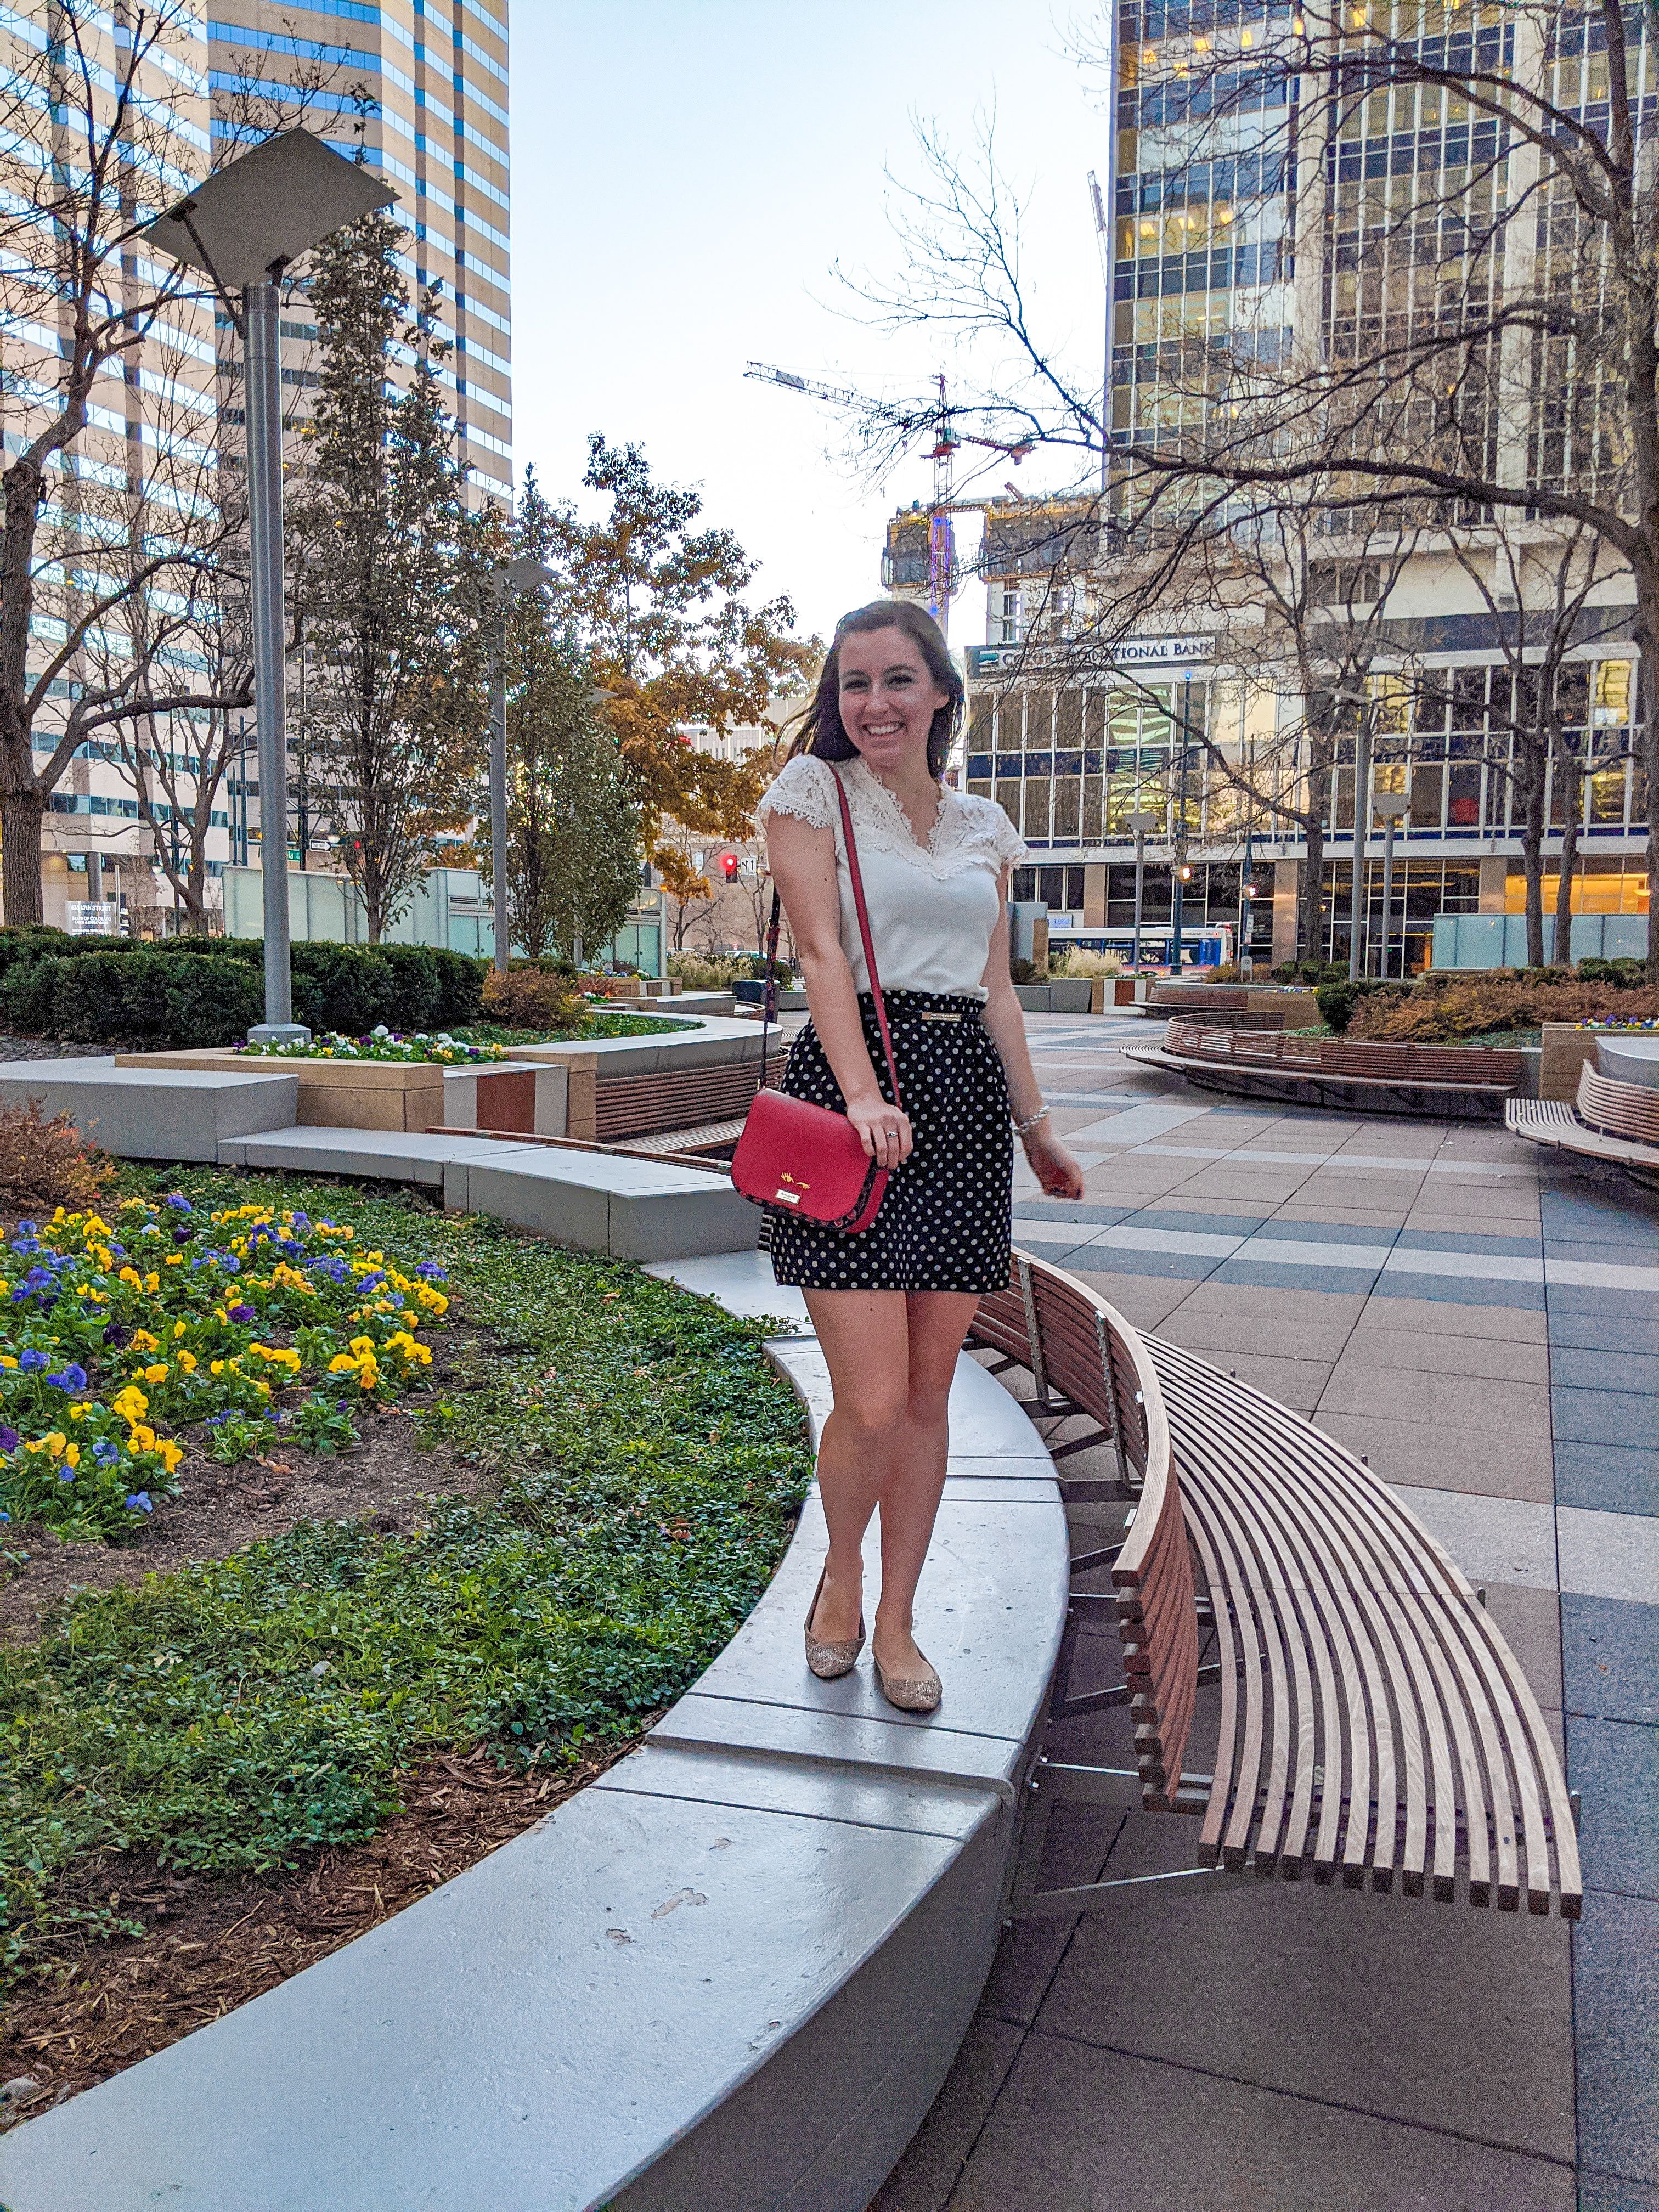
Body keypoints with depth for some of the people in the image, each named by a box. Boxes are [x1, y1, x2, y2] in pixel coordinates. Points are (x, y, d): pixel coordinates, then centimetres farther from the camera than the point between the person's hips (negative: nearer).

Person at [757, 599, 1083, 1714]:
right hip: (851, 1083, -4)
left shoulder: (983, 826, 17)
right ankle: (841, 1576, 23)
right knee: (872, 1402, -8)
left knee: (930, 1390, 8)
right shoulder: (814, 789, 3)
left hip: (965, 1097, 5)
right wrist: (863, 1091, -22)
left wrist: (1037, 1128, 15)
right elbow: (822, 951, -9)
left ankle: (897, 1621, 24)